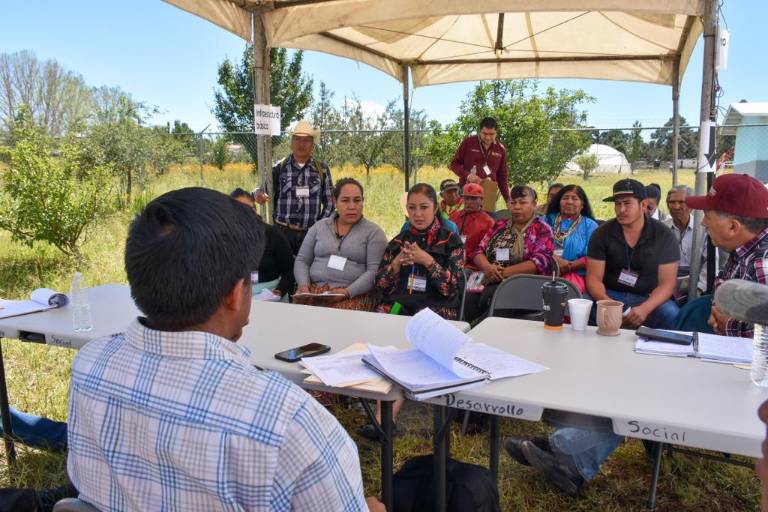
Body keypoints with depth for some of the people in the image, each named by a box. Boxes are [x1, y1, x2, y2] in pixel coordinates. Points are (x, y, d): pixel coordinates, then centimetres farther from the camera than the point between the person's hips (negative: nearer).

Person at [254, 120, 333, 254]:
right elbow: (264, 190, 3)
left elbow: (329, 201, 10)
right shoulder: (279, 168, 3)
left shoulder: (322, 169, 5)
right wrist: (258, 194, -20)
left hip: (312, 233, 1)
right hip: (283, 232, -1)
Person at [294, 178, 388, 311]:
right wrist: (304, 285, -3)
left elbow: (374, 270, -5)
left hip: (355, 295, -3)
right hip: (314, 291, 3)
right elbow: (301, 261, 16)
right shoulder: (319, 227, 17)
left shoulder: (373, 232, 5)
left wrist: (348, 292, -16)